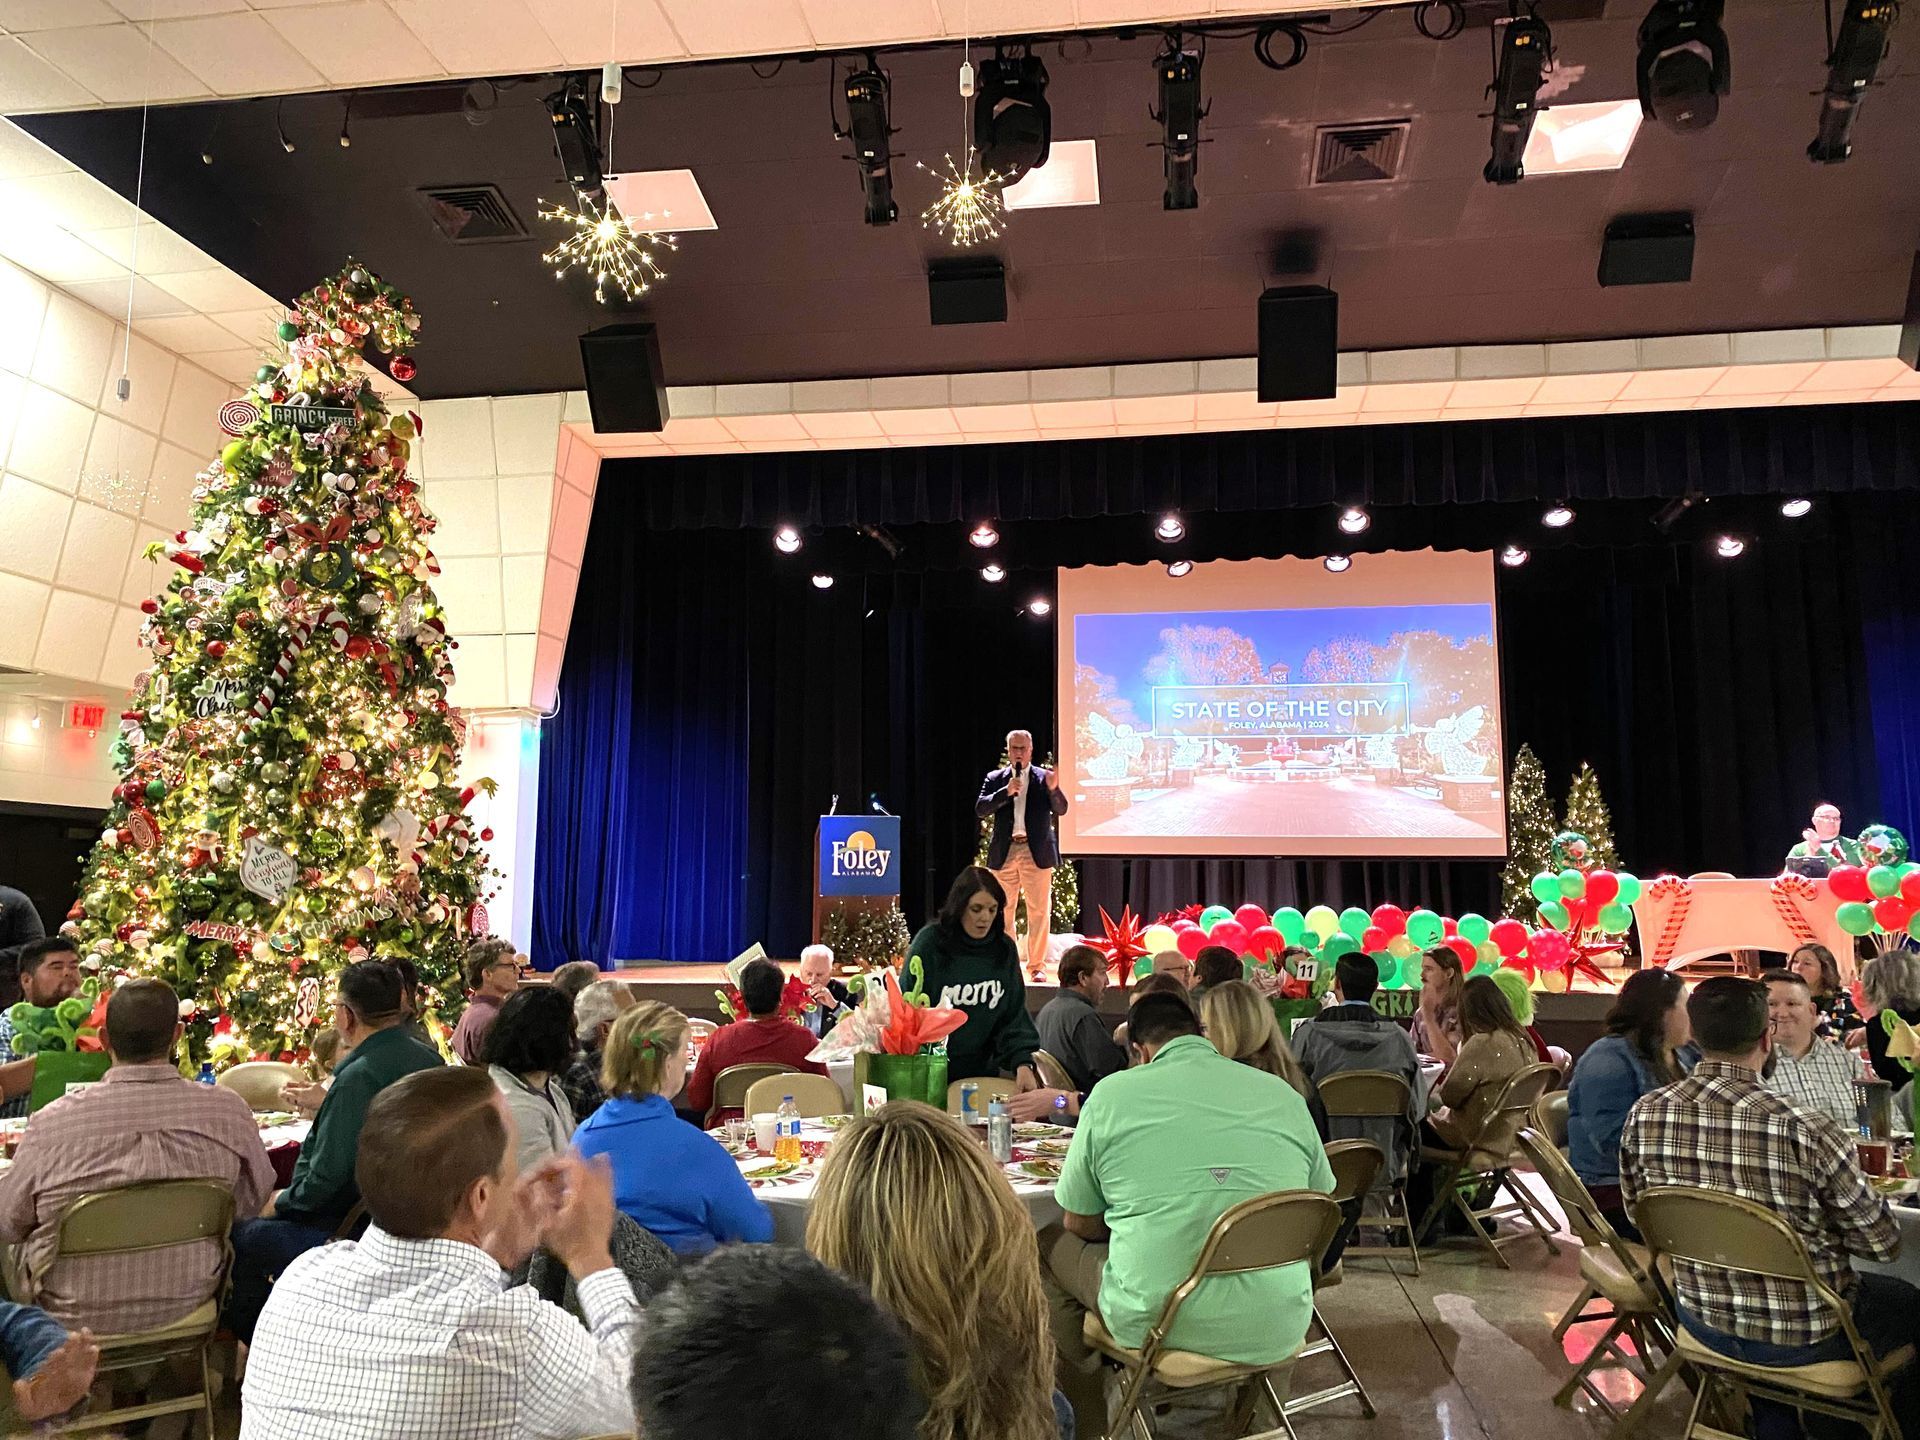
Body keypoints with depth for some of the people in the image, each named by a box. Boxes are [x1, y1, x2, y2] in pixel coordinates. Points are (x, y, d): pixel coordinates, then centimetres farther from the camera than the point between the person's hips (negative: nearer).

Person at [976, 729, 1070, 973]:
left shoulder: (1044, 778, 7)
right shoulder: (995, 779, 9)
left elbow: (1061, 809, -1)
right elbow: (980, 809, -2)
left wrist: (1054, 789, -21)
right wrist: (1006, 791, -15)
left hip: (1037, 852, -1)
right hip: (1004, 852, 1)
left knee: (1039, 911, -1)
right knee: (1002, 911, 5)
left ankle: (1036, 966, 7)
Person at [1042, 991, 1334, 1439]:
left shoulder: (1112, 1093, -6)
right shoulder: (1285, 1094, 2)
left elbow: (1080, 1225, 4)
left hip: (1158, 1322, -3)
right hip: (1277, 1328, 4)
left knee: (1051, 1244, 23)